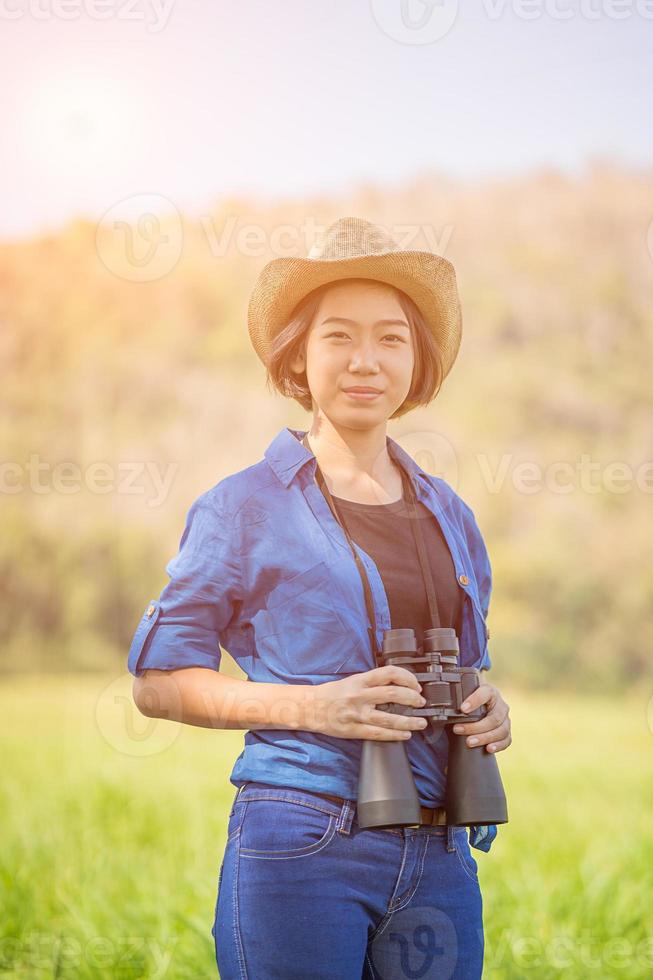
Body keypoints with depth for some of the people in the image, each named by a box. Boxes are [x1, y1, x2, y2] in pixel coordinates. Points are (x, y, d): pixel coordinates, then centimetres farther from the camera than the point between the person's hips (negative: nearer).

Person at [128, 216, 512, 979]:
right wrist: (310, 705, -14)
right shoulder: (244, 507, -1)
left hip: (440, 860, 5)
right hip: (301, 855, -4)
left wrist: (491, 712, 2)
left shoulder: (449, 515, 14)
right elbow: (158, 680, -1)